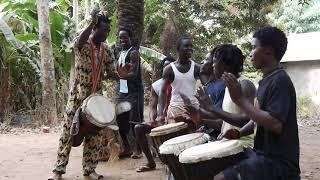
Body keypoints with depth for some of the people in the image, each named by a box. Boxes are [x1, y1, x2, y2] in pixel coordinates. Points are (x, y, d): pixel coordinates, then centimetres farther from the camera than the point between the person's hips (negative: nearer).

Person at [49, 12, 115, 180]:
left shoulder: (106, 50, 6)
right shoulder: (81, 44, -9)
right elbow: (81, 40, -34)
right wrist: (92, 22, -42)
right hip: (78, 96, -4)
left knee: (94, 134, 7)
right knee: (68, 131, -1)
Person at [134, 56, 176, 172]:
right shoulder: (156, 86, 3)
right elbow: (153, 107, 1)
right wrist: (152, 119, -19)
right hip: (161, 120, 4)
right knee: (138, 128, -12)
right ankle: (150, 162, -4)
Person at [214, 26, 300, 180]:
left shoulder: (280, 81, -19)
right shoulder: (267, 80, 12)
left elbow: (275, 124, -28)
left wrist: (239, 99, -24)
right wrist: (240, 132, 4)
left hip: (278, 162, -10)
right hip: (264, 153, 10)